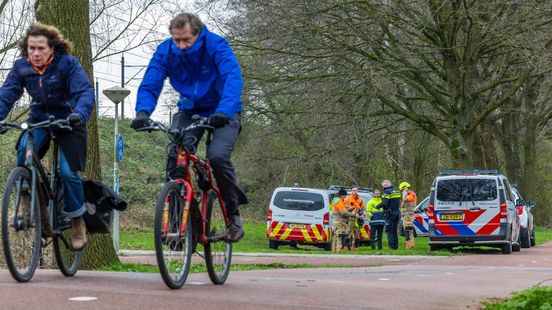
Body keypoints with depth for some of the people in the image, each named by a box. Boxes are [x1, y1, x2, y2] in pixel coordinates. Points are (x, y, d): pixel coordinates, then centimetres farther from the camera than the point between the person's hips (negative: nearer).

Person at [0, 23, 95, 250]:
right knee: (24, 151, -28)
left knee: (67, 172, -13)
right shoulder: (22, 66, -7)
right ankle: (26, 201, -8)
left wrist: (80, 114, -48)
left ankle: (78, 223, 7)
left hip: (68, 122, -3)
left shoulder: (67, 63, -18)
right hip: (39, 120, 3)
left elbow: (85, 92, -28)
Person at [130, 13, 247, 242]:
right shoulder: (165, 51, -13)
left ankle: (233, 215, -6)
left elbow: (233, 78, -37)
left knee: (217, 157, -26)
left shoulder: (216, 45, -24)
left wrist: (224, 111, -54)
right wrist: (142, 112, -40)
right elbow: (149, 84, -19)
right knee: (175, 155, -21)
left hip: (222, 113, -3)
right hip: (189, 112, 3)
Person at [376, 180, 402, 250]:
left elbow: (384, 203, -22)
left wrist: (378, 206, -7)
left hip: (390, 213, -8)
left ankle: (392, 245, -10)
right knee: (395, 231, 13)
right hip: (397, 213, 8)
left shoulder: (387, 192, -12)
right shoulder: (396, 191, 14)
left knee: (389, 231, -3)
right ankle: (396, 245, 12)